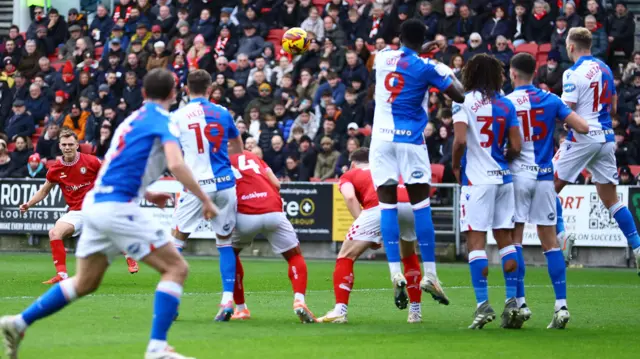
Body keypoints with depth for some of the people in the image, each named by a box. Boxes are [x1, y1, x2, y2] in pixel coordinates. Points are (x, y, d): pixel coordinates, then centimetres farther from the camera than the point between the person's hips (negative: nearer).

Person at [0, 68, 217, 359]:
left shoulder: (132, 119, 20)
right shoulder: (162, 122, -5)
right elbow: (176, 164, -22)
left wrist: (146, 194, 28)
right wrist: (205, 200, -14)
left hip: (95, 203, 8)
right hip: (118, 207, -8)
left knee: (85, 283, 19)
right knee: (176, 268, -4)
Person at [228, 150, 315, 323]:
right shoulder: (251, 156, 24)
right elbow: (276, 184, 17)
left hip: (245, 215, -3)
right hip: (273, 212, 3)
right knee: (295, 256, 21)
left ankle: (240, 308, 26)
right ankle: (299, 301, -4)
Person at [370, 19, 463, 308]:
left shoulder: (382, 58, 6)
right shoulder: (426, 68, -6)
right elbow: (460, 96, -2)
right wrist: (450, 75, 16)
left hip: (381, 138, 3)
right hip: (410, 140, -3)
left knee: (387, 205, 2)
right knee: (421, 205, 3)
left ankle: (395, 274, -10)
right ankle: (430, 275, 0)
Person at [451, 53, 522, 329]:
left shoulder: (464, 102, -5)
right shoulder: (506, 105, 7)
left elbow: (460, 141, -15)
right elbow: (516, 147, 4)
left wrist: (455, 165, 2)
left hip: (477, 179, -4)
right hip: (502, 177, 4)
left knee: (475, 241, -3)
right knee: (505, 238, 11)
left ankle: (483, 304, -9)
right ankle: (512, 301, 6)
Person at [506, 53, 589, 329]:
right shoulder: (551, 100, 4)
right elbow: (583, 127, 1)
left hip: (517, 174, -3)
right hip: (544, 176, 3)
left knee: (514, 239, 2)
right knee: (550, 242, 7)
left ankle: (520, 303, -5)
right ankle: (561, 305, 1)